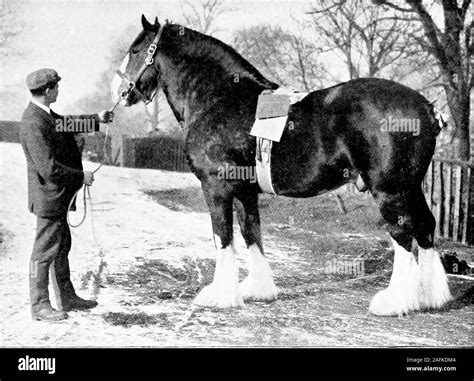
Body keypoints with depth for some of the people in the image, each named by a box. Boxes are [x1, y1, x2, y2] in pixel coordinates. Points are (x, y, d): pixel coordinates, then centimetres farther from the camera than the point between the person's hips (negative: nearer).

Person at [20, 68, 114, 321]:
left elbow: (65, 124, 27)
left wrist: (96, 119, 17)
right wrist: (81, 176, -18)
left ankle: (66, 298, 32)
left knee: (62, 246, 19)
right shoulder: (34, 124, -24)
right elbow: (48, 168, -28)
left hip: (58, 197, 11)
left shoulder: (45, 114, 7)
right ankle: (39, 306, 10)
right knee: (45, 251, 0)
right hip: (49, 197, -11)